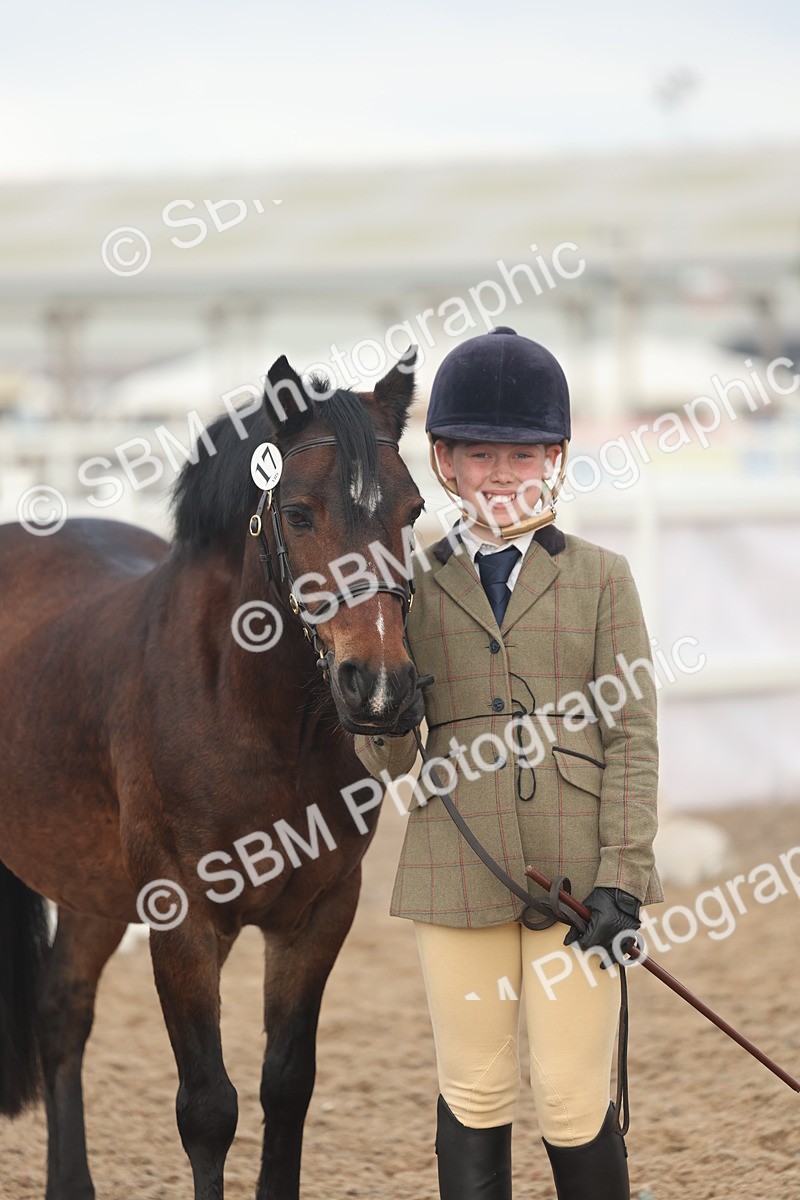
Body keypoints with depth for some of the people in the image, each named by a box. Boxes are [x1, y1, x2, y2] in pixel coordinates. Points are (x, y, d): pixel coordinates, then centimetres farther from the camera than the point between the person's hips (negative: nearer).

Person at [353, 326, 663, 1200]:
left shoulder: (600, 578, 4)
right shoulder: (416, 585, 7)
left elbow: (633, 738, 0)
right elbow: (385, 765, 7)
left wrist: (621, 878, -8)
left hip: (575, 869, -1)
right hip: (457, 870, 2)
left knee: (573, 1102, -1)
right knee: (473, 1097, 7)